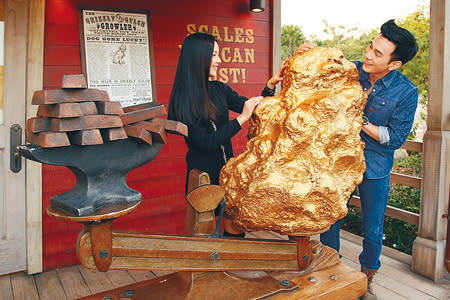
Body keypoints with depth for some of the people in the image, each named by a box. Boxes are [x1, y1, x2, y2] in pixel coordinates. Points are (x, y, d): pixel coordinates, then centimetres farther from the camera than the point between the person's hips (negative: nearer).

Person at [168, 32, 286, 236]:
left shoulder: (219, 89, 5)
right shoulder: (183, 101, -14)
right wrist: (241, 118, -19)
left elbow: (253, 109, 11)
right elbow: (205, 143, -19)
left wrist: (271, 84, -3)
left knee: (237, 229, 9)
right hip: (203, 177, -6)